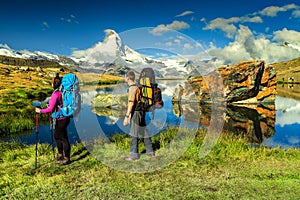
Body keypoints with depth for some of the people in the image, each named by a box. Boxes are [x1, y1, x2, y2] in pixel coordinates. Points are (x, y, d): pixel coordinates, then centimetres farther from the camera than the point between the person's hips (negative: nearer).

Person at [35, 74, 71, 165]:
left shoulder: (56, 94, -21)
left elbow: (50, 109, -20)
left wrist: (40, 111, -6)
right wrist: (50, 104, 22)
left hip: (60, 119, -9)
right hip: (64, 118, 9)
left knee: (63, 138, 2)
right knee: (56, 136, 22)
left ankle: (67, 159, 14)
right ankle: (60, 155, 35)